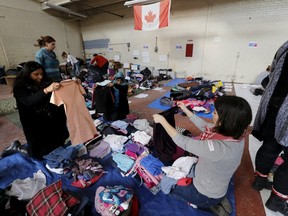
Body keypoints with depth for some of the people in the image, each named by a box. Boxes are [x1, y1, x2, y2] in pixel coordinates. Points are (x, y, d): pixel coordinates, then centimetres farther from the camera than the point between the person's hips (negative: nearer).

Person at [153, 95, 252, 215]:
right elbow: (204, 125, -4)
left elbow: (181, 141, -29)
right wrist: (185, 110, 1)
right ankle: (217, 199, 18)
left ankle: (209, 204, 12)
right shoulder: (235, 135, -18)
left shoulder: (217, 147, -41)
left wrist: (162, 120, -19)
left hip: (207, 195, -6)